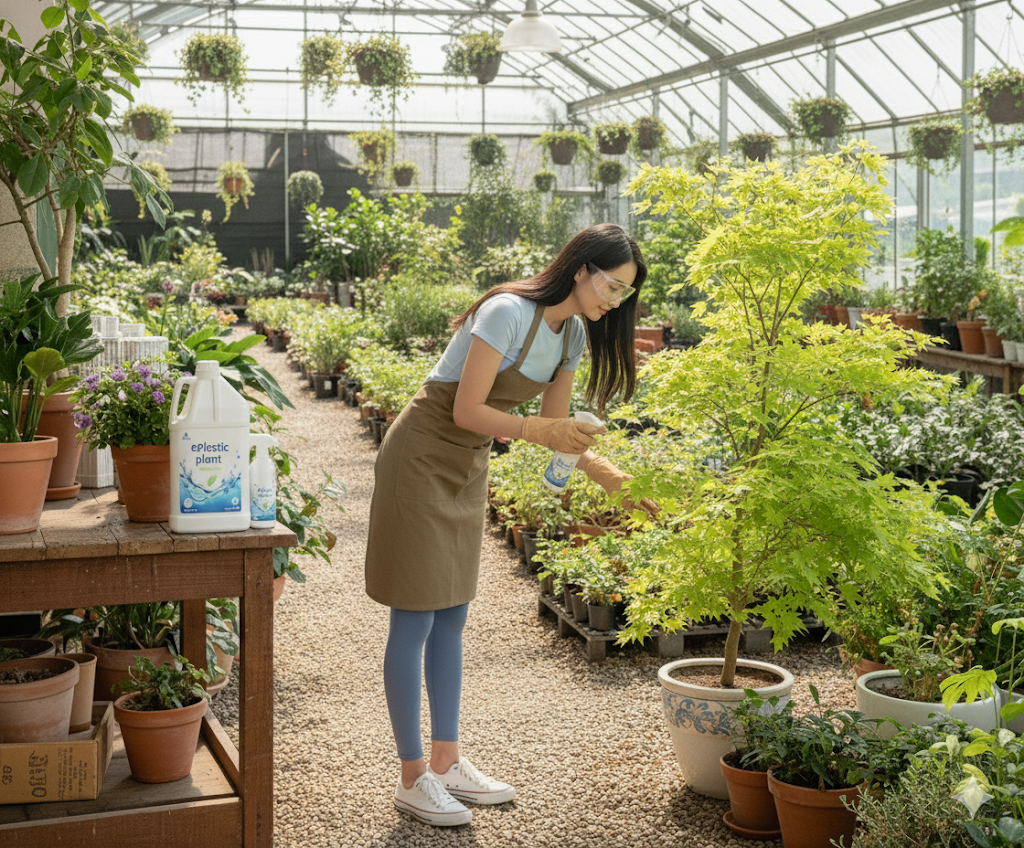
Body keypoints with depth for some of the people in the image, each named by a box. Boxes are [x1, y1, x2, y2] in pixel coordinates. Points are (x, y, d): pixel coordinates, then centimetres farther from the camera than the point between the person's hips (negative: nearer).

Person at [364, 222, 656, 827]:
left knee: (451, 618, 13)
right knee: (416, 621, -3)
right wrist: (538, 430, -34)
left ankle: (447, 762, 22)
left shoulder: (574, 333, 2)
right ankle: (413, 777, 5)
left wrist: (612, 476, -4)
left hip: (468, 469, 9)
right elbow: (466, 412, -24)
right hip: (423, 458, -9)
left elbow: (557, 427, 7)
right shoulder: (508, 313, -24)